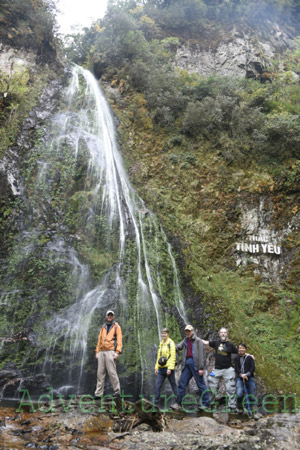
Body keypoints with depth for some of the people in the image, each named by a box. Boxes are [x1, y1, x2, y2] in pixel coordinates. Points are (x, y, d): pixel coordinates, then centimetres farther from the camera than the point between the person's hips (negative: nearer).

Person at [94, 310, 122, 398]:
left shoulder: (116, 326, 7)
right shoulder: (103, 327, 20)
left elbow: (119, 339, -1)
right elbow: (99, 340, 20)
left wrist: (117, 352, -11)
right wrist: (97, 351, 10)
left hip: (110, 351, -5)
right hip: (101, 352, 5)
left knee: (112, 372, -8)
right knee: (100, 373, 3)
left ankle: (117, 391, 1)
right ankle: (99, 393, 7)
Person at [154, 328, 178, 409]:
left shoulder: (171, 343, -6)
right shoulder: (161, 344, 16)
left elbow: (173, 356, -12)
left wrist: (170, 368, -18)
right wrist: (156, 367, 14)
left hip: (168, 368, -6)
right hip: (161, 368, 6)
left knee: (173, 385, 4)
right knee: (157, 386, 0)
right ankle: (156, 403, 6)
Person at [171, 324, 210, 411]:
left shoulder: (198, 341, -3)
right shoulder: (185, 341, 16)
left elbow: (201, 355, -8)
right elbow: (177, 347, 8)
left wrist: (201, 368, -13)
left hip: (195, 363, -6)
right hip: (187, 363, 6)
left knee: (201, 384, 1)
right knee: (182, 383, 5)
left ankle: (206, 404, 10)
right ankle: (178, 403, 12)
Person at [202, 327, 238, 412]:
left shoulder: (230, 344, -1)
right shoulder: (216, 342, 1)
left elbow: (238, 353, 8)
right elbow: (206, 342, 9)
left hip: (228, 369, -1)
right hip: (217, 369, 2)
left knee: (231, 389, -1)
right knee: (211, 387, 5)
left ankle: (232, 407, 10)